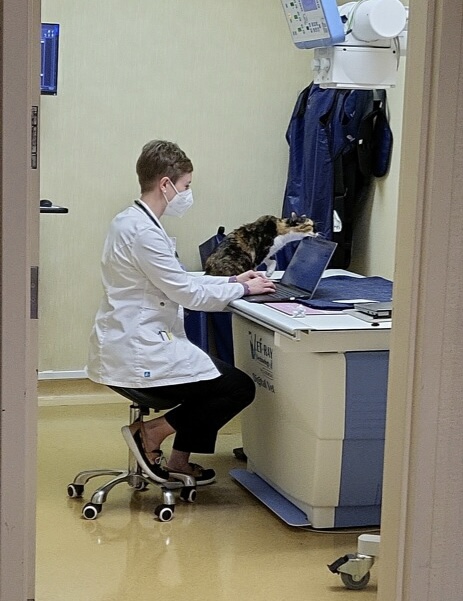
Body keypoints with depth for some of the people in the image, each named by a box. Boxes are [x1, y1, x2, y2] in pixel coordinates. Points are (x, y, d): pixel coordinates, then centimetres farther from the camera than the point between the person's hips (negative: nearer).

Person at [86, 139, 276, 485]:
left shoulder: (133, 222, 11)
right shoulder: (142, 231, -21)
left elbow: (178, 280, 19)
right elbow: (188, 294, -17)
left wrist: (232, 280, 13)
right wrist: (244, 289, -4)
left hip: (129, 345, 11)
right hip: (136, 355, -11)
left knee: (218, 377, 23)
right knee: (240, 388, -4)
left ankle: (178, 462, 24)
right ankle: (151, 433, 1)